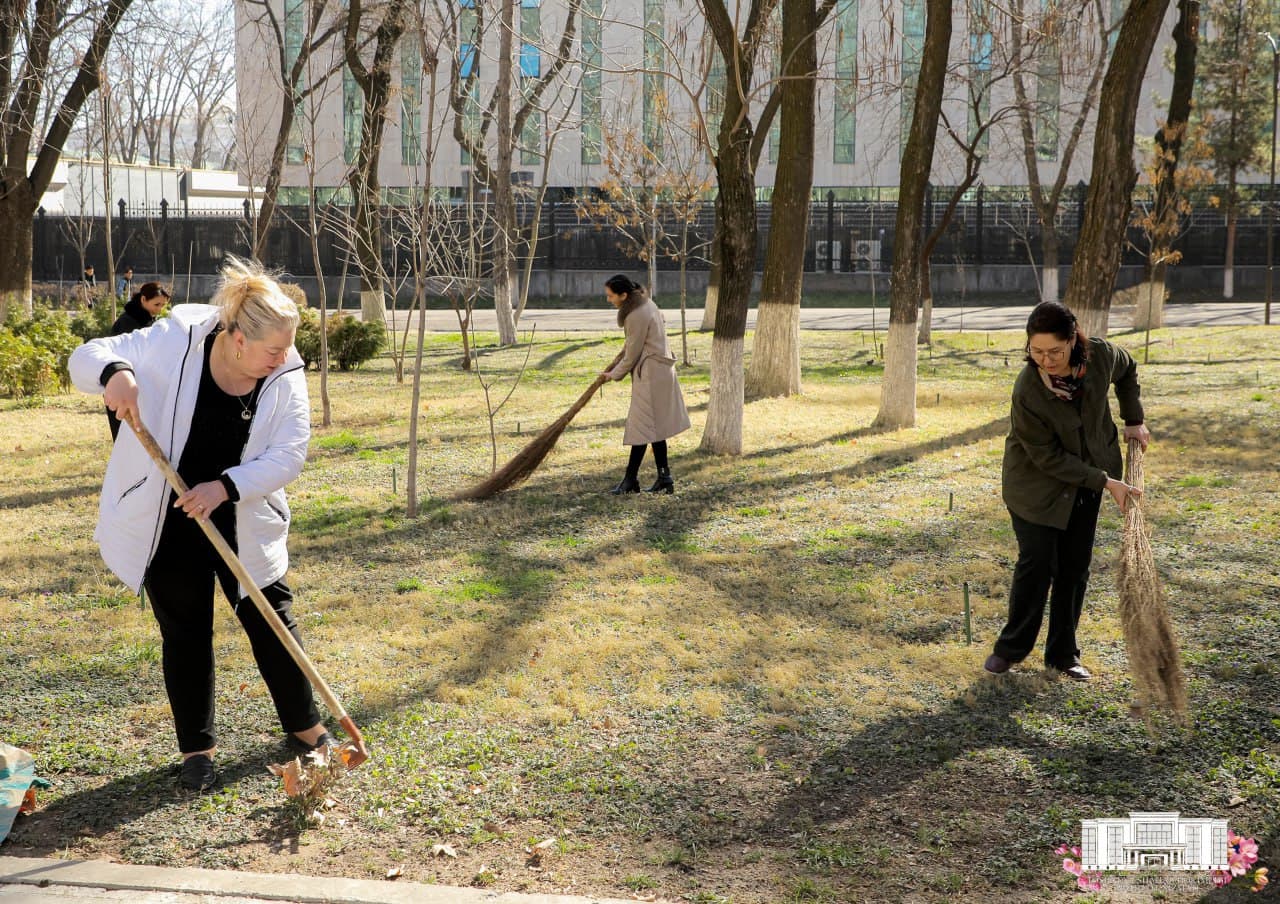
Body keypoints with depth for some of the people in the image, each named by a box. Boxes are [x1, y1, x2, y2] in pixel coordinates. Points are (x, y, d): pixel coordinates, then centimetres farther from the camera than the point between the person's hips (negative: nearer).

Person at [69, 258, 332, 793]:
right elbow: (87, 357, -12)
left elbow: (288, 455, -16)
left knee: (272, 622, 9)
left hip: (244, 525, 2)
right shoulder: (172, 345, -18)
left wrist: (227, 486, -31)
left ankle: (304, 727, 28)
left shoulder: (285, 378, -12)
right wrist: (114, 372, -37)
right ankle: (197, 747, 23)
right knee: (185, 634, 8)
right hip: (169, 524, -2)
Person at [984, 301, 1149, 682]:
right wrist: (1106, 482, -23)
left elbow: (1127, 370, 8)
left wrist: (1134, 420, 6)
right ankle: (1011, 647, 17)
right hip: (1037, 483, -4)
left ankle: (1063, 653, 19)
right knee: (1036, 565, -3)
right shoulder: (1027, 392, -31)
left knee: (1075, 567, 8)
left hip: (1086, 478, 4)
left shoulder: (1101, 355, -19)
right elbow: (1048, 457, -24)